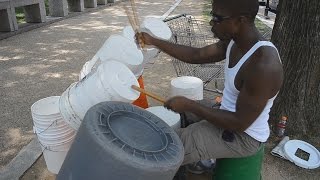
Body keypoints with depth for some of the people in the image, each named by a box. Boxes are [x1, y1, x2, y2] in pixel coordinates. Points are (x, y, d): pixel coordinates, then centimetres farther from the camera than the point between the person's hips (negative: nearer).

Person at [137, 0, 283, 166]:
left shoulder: (263, 66, -33)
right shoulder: (233, 41, -6)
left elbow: (240, 123, -29)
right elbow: (197, 55, 3)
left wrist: (189, 105, -25)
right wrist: (154, 41, 1)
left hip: (243, 136, -8)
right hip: (229, 117, 8)